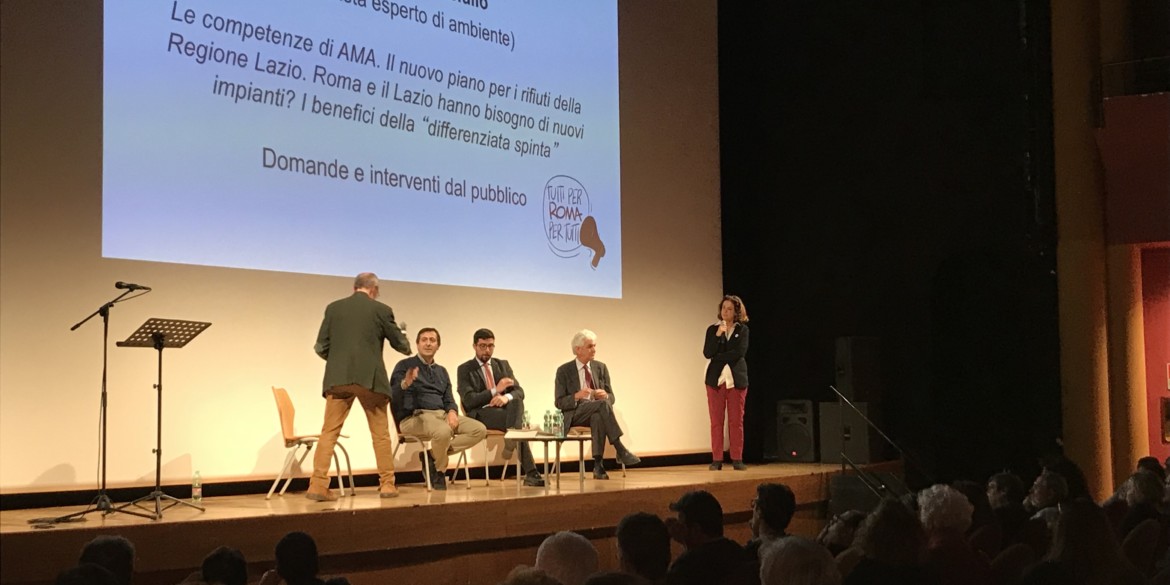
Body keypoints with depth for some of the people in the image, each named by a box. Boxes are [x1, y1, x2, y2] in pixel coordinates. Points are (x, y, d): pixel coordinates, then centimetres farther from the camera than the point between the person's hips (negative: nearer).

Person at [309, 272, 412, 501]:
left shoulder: (333, 308, 8)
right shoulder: (381, 310, 2)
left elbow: (321, 347, 7)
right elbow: (400, 344, 13)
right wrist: (407, 347, 36)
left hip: (338, 378, 2)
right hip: (369, 378, -2)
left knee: (329, 432, 3)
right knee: (380, 433, 10)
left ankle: (318, 485, -5)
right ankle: (387, 484, 14)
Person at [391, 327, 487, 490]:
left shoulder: (442, 371, 24)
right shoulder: (405, 366, 4)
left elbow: (449, 399, 19)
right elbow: (393, 397, -8)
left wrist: (452, 412, -6)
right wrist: (405, 384, -31)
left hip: (442, 415, 7)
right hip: (414, 417, -7)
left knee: (480, 430, -14)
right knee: (443, 431, -38)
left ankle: (432, 456, -11)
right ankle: (438, 472, -9)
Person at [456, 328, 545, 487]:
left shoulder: (503, 365, 20)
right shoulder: (464, 369, 7)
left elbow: (519, 392, 9)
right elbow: (468, 400, -6)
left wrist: (506, 396, -16)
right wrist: (495, 390, -15)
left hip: (504, 408, 4)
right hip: (481, 414, -4)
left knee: (516, 402, -35)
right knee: (518, 421, -34)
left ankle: (511, 444, -44)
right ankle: (531, 473, -39)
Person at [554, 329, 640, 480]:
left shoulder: (601, 368, 13)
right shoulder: (564, 371, 3)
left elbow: (611, 398, 12)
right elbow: (559, 402, -1)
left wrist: (605, 395, -13)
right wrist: (577, 396, -20)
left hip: (597, 413, 3)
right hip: (575, 414, -3)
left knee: (598, 418, -38)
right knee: (602, 404, -34)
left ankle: (598, 464, -37)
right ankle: (620, 449, -35)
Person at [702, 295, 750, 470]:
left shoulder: (742, 329, 6)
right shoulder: (712, 329, 8)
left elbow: (740, 352, -8)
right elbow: (707, 353, -4)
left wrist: (719, 357, -8)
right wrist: (717, 335, -14)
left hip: (736, 379, -1)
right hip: (716, 379, 1)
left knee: (736, 421, 0)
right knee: (716, 421, 0)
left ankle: (737, 459, 4)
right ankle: (717, 460, 3)